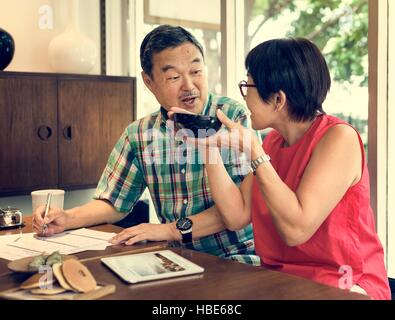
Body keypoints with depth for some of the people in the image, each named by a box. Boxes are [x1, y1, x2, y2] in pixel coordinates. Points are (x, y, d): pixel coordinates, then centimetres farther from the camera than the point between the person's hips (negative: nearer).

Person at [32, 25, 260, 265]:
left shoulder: (236, 118, -6)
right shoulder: (139, 135, 7)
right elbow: (113, 204, 16)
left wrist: (175, 229, -19)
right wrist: (67, 219, -2)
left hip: (237, 257, -3)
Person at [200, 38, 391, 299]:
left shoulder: (339, 138, -16)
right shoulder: (273, 141, 6)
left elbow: (296, 230, -24)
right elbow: (236, 216, 0)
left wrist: (254, 152, -23)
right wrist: (211, 147, -5)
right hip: (280, 280, 6)